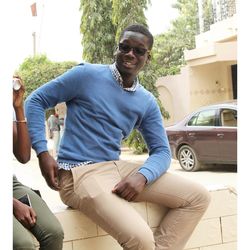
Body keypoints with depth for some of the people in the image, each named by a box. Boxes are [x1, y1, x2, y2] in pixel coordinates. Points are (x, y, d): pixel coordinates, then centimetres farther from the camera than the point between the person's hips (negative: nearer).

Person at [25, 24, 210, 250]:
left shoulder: (147, 102, 10)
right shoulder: (87, 75, -4)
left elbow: (162, 151, 8)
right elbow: (36, 101, 0)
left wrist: (142, 176, -15)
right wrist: (43, 153, -10)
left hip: (117, 168, 7)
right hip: (79, 172, -6)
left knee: (199, 197, -2)